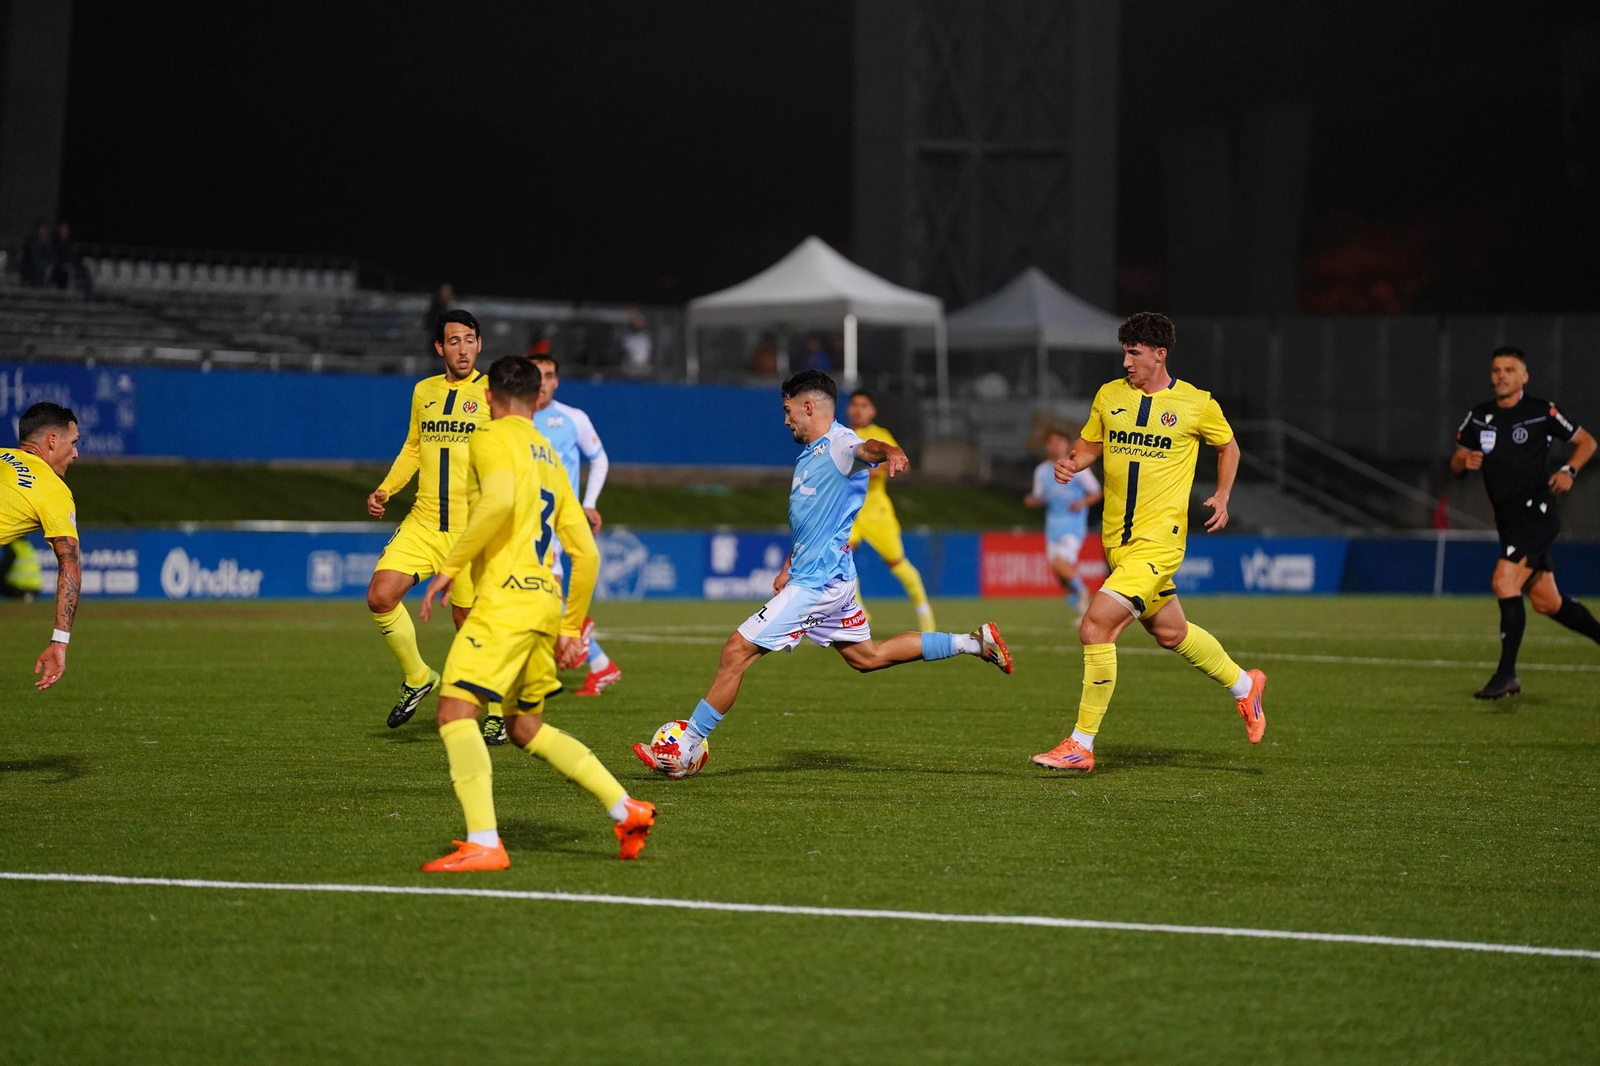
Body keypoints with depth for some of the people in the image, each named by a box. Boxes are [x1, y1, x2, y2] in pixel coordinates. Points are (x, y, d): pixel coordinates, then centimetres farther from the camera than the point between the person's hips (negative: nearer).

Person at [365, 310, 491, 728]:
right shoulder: (424, 391, 11)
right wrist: (385, 490, 12)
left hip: (473, 528, -4)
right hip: (423, 522, 4)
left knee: (471, 622, -1)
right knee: (380, 596, -12)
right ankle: (417, 678, 11)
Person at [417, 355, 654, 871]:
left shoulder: (492, 440, -1)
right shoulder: (551, 458, 23)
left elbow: (499, 499, -23)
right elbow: (586, 553, 21)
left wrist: (450, 567, -18)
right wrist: (571, 627, 27)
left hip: (507, 597, -8)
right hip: (546, 602, 8)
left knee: (455, 709, -12)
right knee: (527, 728, 20)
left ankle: (483, 844, -23)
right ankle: (625, 809, 16)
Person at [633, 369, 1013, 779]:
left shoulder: (839, 445, -15)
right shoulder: (811, 452, 16)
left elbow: (868, 449, -40)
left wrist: (890, 453, -62)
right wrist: (788, 567, 28)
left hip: (818, 582, -11)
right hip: (816, 575, 11)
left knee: (736, 652, -11)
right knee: (866, 656, 18)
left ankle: (685, 752, -7)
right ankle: (973, 642, 21)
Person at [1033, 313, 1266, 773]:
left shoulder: (1197, 405, -5)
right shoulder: (1109, 395, 5)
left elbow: (1228, 446, 12)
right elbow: (1090, 443, 17)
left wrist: (1221, 497, 1)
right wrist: (1071, 462, -5)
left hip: (1158, 541, -6)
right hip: (1116, 539, 6)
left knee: (1096, 626, -18)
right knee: (1170, 632, 20)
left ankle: (1082, 745, -10)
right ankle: (1244, 686, 46)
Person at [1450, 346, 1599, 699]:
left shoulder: (1542, 412, -5)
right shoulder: (1479, 418, 10)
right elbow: (1456, 464, 15)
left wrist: (1569, 471, -13)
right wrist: (1464, 462, -8)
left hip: (1537, 511, -7)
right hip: (1509, 520, 7)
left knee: (1504, 583, -20)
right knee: (1547, 603, 11)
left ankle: (1506, 675, -18)